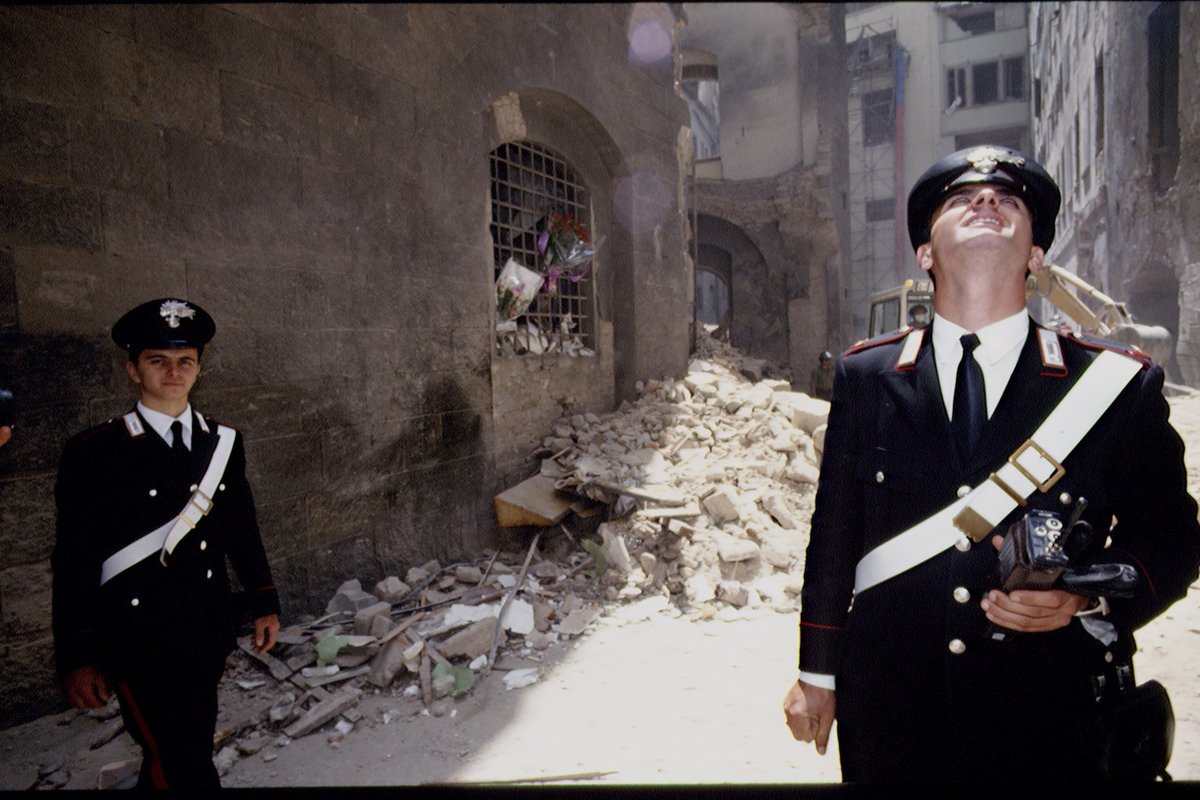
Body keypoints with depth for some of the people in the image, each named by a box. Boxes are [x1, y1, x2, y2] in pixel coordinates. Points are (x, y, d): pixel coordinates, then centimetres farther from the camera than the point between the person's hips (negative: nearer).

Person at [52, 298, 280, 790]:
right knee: (183, 767, -6)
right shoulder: (95, 452, -8)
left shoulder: (224, 442, 6)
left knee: (170, 760, 17)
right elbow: (73, 560, -7)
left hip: (209, 637, 5)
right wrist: (77, 657, -8)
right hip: (141, 642, -5)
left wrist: (263, 604, 11)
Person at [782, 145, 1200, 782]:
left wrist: (1088, 598, -17)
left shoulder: (1120, 385, -4)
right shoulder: (863, 375, -2)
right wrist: (818, 673, 7)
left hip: (1051, 722, 0)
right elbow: (833, 534, 2)